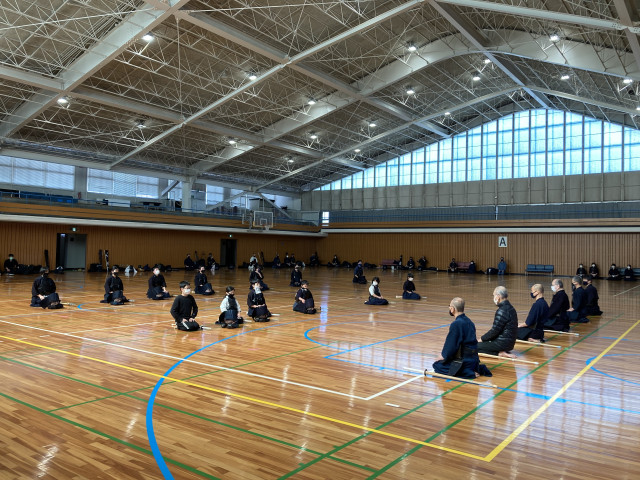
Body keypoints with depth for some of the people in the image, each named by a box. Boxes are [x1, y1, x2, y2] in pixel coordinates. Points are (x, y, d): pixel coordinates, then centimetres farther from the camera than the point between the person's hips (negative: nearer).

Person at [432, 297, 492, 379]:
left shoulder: (456, 324, -19)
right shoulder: (468, 321, 9)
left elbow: (451, 345, -18)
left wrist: (443, 356, 1)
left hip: (465, 360, -9)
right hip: (473, 358, 9)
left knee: (437, 366, -2)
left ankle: (469, 373, -10)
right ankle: (478, 369, 13)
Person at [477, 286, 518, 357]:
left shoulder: (502, 311, -19)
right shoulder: (509, 307, 12)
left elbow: (495, 330, -19)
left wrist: (482, 339, -5)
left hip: (503, 343, -10)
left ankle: (499, 353, -13)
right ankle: (502, 351, 8)